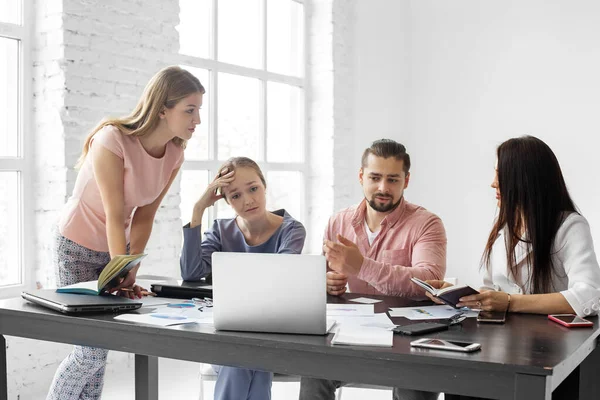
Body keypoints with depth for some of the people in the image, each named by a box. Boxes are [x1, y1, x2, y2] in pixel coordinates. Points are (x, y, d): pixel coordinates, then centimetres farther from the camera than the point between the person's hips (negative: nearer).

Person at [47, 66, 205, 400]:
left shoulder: (174, 154, -9)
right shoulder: (112, 141, -27)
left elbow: (144, 216, -7)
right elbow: (115, 216, -28)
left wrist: (131, 271, -14)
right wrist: (122, 273, -32)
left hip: (117, 246, 6)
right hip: (78, 248, -5)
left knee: (99, 346, 8)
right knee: (93, 350, -6)